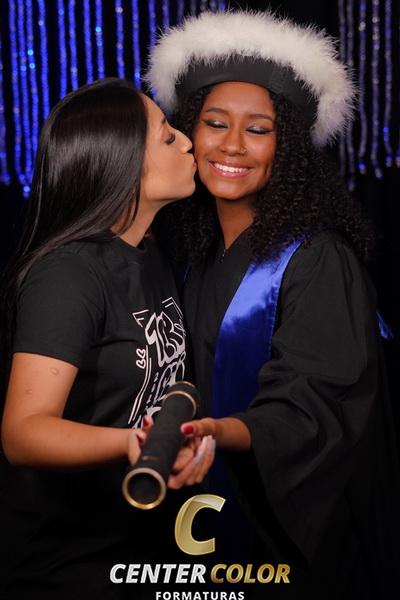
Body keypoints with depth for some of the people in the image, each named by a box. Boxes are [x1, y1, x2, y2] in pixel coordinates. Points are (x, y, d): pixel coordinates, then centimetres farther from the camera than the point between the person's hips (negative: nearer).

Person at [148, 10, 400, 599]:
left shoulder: (316, 258, -20)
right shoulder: (203, 253, 1)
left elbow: (314, 408, -28)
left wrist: (220, 432, -43)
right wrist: (185, 430, -6)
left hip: (307, 529, -6)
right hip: (230, 514, 6)